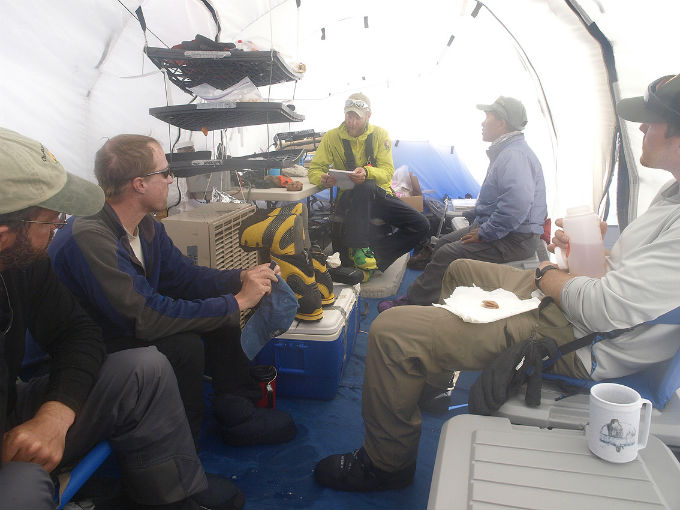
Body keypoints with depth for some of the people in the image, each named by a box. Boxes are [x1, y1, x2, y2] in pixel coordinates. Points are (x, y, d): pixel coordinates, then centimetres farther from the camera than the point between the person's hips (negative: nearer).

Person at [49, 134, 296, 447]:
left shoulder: (148, 227, -2)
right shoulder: (89, 238, -32)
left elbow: (185, 276, 4)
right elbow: (146, 318, -36)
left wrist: (242, 280, -14)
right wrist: (236, 301, -29)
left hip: (127, 327, 9)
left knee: (220, 312, -2)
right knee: (184, 345, -30)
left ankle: (237, 412, 3)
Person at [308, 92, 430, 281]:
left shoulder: (380, 134, 1)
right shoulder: (332, 137, -1)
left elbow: (388, 171, -10)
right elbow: (314, 169, -4)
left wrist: (367, 172, -33)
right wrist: (323, 179, -29)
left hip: (380, 195, 3)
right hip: (350, 198, -3)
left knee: (421, 226, -15)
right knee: (366, 187, -39)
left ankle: (373, 260, -16)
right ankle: (358, 249, -33)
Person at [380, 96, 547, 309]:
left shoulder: (515, 155, -22)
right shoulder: (504, 151, 16)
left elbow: (518, 204, -36)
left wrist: (484, 233, -26)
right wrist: (478, 224, 14)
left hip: (515, 240, -11)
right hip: (495, 229, 11)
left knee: (447, 255, -17)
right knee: (444, 242, 12)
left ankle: (411, 303, -5)